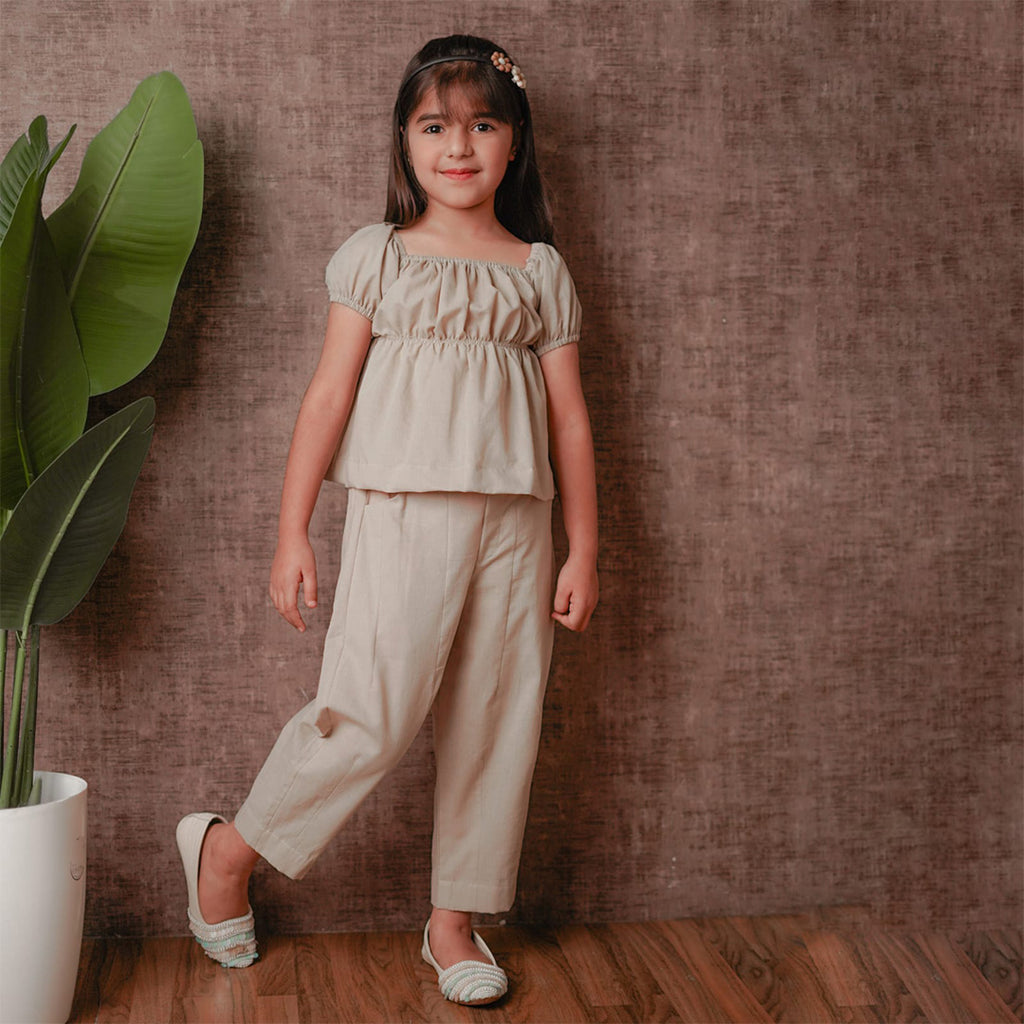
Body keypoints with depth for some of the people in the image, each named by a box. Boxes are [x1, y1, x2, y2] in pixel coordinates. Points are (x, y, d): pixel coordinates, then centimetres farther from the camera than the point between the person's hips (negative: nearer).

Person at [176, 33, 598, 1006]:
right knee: (372, 713, -11)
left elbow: (570, 419, 11)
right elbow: (328, 395, 3)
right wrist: (291, 532, -1)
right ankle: (227, 848, 12)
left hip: (512, 524, 3)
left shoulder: (541, 270, 12)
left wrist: (582, 549, 7)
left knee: (495, 721, 5)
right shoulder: (375, 255, 6)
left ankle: (454, 920, 20)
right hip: (400, 514, -3)